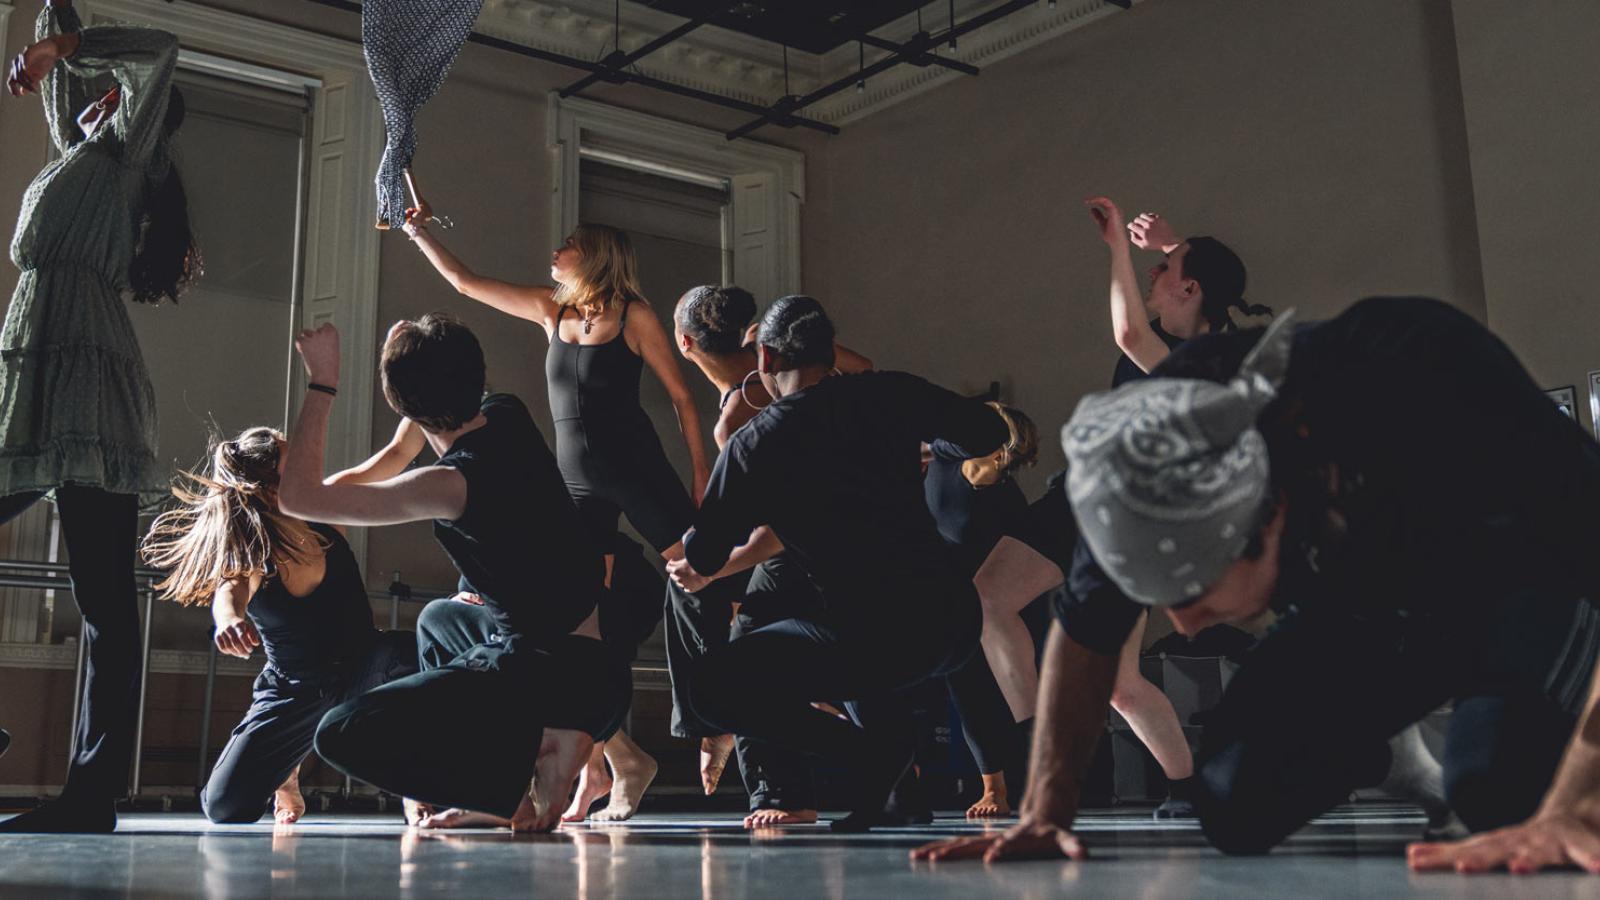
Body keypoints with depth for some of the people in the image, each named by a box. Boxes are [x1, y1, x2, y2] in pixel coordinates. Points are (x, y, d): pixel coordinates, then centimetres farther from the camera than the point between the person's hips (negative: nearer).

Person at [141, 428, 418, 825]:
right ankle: (284, 775, 23)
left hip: (360, 670, 2)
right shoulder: (251, 556, -23)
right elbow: (231, 590, -47)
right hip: (291, 691, -2)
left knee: (408, 652, -32)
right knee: (225, 807, -13)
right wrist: (229, 616, -68)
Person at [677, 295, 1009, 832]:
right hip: (957, 623, 6)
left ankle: (871, 755, -2)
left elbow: (702, 561, 9)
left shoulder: (752, 445, 0)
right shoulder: (892, 394, 7)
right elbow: (990, 435, 21)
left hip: (881, 639, -6)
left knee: (711, 685, 8)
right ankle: (896, 756, 16)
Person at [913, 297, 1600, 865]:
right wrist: (1045, 811, -18)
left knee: (1493, 783, -31)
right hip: (1363, 605, 4)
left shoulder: (1432, 407, -42)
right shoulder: (1159, 452, -26)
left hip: (1528, 576, -4)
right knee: (1238, 805, -13)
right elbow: (1085, 629, -12)